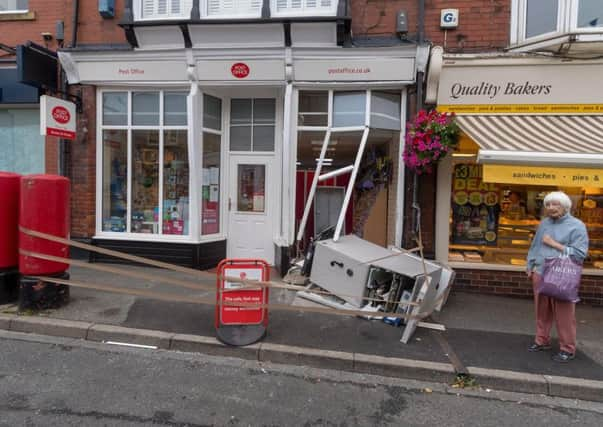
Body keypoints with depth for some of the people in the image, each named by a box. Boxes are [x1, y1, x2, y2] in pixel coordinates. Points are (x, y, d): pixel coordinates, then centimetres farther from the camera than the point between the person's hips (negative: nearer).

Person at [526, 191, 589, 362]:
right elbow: (534, 246, 19)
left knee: (564, 315, 0)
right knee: (542, 311, 13)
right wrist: (530, 266, 15)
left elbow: (580, 253, -14)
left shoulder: (577, 226, -6)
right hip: (540, 274, 5)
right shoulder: (544, 223, 11)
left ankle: (567, 349, 13)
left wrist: (554, 244, -13)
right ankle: (542, 340, 26)